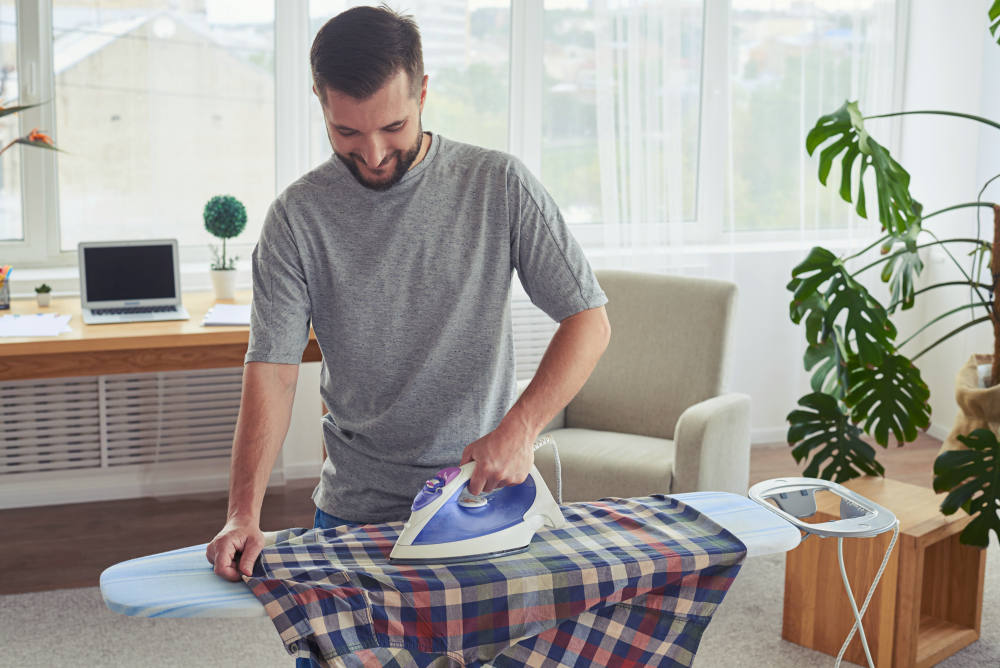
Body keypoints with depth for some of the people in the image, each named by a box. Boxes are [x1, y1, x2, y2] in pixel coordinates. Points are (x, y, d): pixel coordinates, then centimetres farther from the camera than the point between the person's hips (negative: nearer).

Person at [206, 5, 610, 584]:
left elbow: (589, 320, -8)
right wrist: (244, 515, -22)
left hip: (484, 498, 0)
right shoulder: (298, 217, -7)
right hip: (356, 509, 1)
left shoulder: (499, 185, -8)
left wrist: (519, 429, -23)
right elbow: (273, 368, -11)